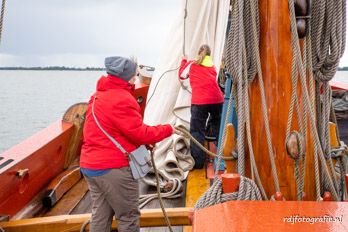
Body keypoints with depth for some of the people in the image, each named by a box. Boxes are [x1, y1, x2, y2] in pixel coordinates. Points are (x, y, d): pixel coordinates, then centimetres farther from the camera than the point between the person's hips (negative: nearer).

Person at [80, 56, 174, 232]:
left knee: (100, 215, 17)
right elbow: (140, 133, -18)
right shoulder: (121, 99, -18)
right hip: (113, 168, -9)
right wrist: (168, 129, -4)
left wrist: (145, 142, 7)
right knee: (128, 217, 4)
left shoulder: (99, 95, 12)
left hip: (90, 165, 9)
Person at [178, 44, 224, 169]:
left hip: (200, 101, -4)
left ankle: (198, 162, -5)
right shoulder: (212, 66, 21)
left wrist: (184, 61, 43)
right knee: (217, 128, 21)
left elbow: (181, 75, 28)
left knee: (196, 131, 0)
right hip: (217, 100, 4)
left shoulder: (191, 64, 13)